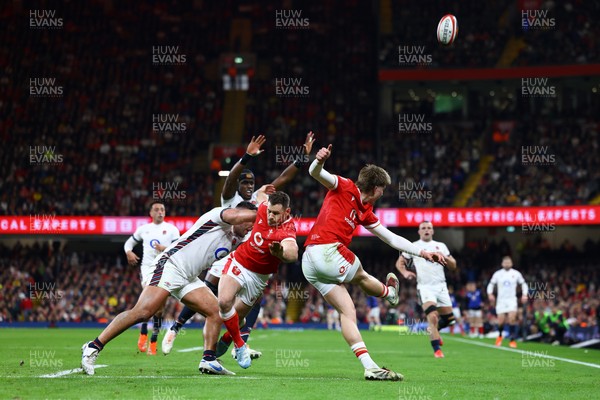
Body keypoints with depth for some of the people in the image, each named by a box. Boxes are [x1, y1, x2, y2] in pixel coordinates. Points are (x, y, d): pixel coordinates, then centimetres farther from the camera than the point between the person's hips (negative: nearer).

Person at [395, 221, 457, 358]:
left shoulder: (441, 246, 15)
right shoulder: (413, 247, 7)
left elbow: (453, 266, 13)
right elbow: (399, 263, 11)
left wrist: (444, 257, -8)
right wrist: (405, 272, -10)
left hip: (441, 286, 4)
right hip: (425, 287, -4)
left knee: (449, 319, 5)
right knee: (433, 317, -21)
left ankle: (433, 329, 36)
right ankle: (436, 349, -18)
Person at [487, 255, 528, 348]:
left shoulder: (516, 273, 3)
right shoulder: (497, 274, 3)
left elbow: (523, 284, 12)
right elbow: (491, 284, 9)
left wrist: (524, 294, -2)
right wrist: (490, 294, -9)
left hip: (512, 300, -1)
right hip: (501, 300, 1)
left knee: (512, 319, -19)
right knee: (501, 321, -2)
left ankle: (512, 340, -12)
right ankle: (500, 335, 30)